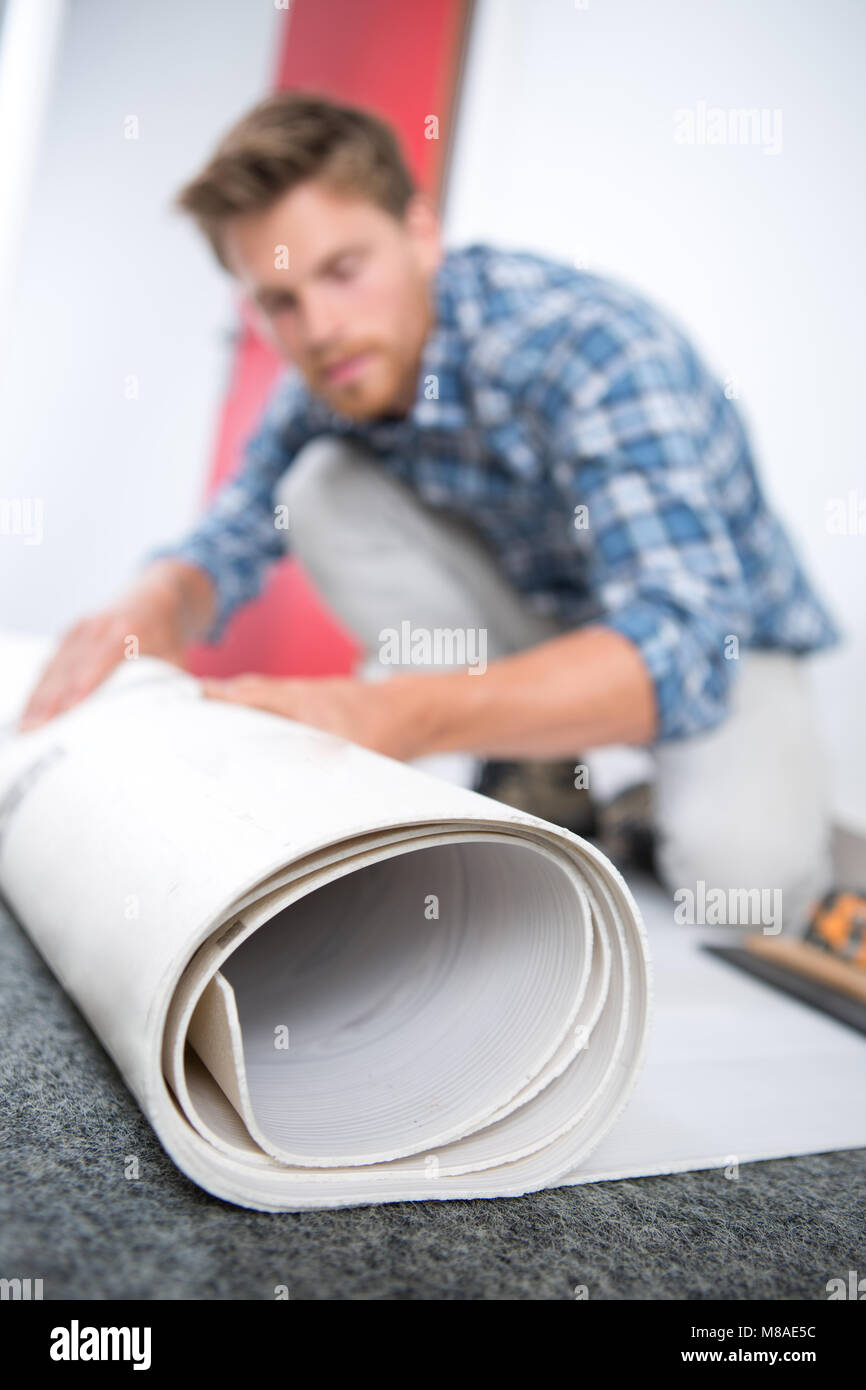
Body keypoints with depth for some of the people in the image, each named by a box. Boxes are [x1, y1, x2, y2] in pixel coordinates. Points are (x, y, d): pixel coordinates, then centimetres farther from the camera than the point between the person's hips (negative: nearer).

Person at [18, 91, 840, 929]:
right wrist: (153, 614, -28)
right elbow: (225, 545, -3)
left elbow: (679, 645, -40)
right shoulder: (329, 376, -11)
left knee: (738, 869, -35)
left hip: (720, 638, -5)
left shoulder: (596, 347, -30)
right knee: (325, 487, -15)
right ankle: (538, 776, -4)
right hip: (534, 622, 5)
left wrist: (395, 718, -52)